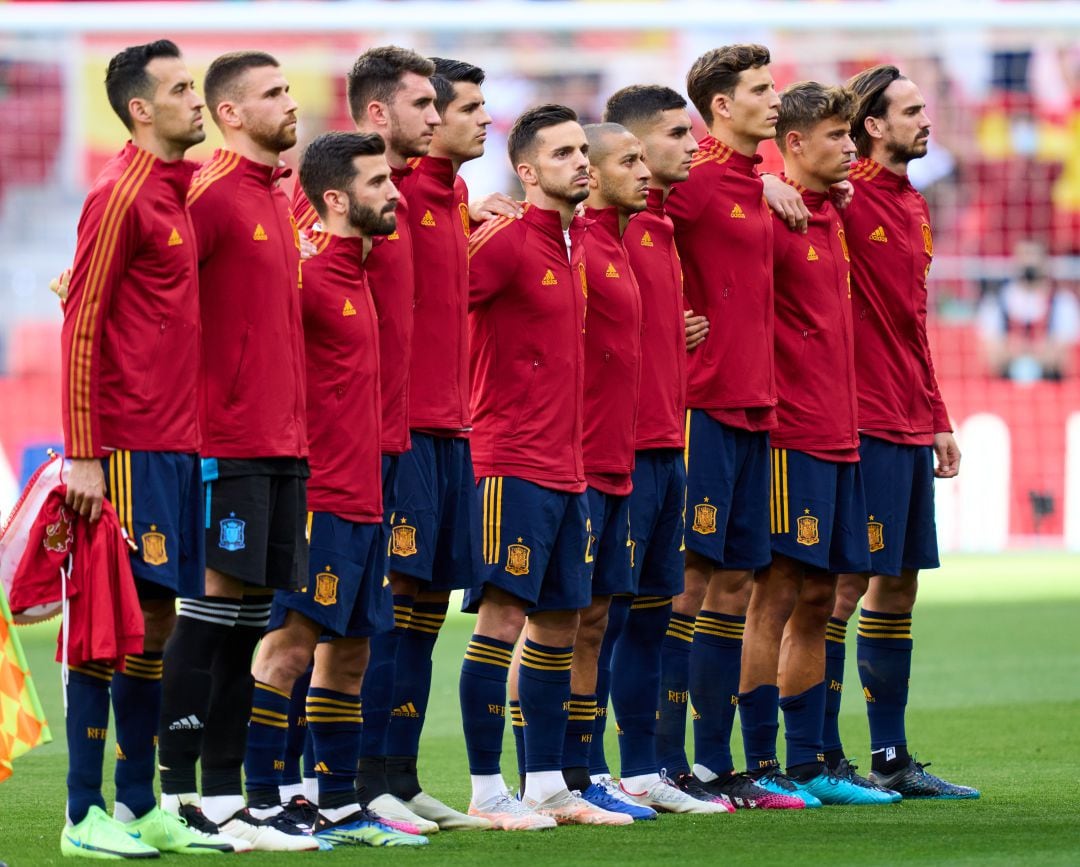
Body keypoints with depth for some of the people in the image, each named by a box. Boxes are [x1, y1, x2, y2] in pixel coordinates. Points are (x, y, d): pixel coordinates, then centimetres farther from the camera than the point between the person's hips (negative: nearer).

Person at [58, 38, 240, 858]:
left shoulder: (177, 190, 14)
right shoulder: (122, 196, -11)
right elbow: (81, 325, -13)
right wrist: (85, 454, -17)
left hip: (176, 444, 8)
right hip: (129, 445, -8)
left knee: (157, 615, 10)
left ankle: (140, 805, 16)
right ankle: (86, 815, -3)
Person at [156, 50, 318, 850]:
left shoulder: (276, 200, 17)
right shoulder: (213, 196, -10)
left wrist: (295, 421, 16)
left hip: (283, 441, 8)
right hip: (229, 442, -8)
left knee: (250, 606, 8)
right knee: (217, 596, -8)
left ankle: (224, 792, 11)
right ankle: (180, 790, -6)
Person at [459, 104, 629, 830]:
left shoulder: (577, 242, 14)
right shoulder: (507, 241, -11)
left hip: (567, 466, 9)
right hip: (513, 463, -9)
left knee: (560, 622, 11)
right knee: (503, 618, -8)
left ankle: (547, 786, 18)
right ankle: (487, 790, -5)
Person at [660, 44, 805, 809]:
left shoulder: (754, 186, 15)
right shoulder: (695, 183, -10)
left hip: (753, 407, 8)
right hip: (705, 403, -8)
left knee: (735, 580, 9)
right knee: (692, 577, -6)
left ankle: (716, 763, 14)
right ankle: (669, 765, -3)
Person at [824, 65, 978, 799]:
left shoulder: (913, 206, 16)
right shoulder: (846, 194, -8)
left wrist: (938, 419, 20)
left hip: (911, 427, 9)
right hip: (861, 421, -8)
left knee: (898, 584, 10)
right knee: (848, 582, -7)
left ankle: (891, 756, 15)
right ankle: (821, 757, -2)